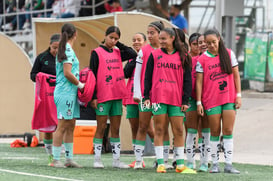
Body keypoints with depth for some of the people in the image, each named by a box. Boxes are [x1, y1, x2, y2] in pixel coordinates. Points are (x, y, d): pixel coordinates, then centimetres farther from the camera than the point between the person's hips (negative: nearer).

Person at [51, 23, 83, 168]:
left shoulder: (65, 49, 15)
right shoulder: (68, 50, -13)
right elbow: (67, 73, -18)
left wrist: (78, 83, 11)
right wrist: (80, 84, -7)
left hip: (70, 93, 9)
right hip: (66, 92, -9)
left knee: (70, 126, 10)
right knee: (62, 126, -7)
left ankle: (69, 159, 13)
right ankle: (55, 160, -6)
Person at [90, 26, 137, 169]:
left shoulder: (117, 53, 12)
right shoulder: (97, 52, -2)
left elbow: (133, 54, 5)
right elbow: (92, 75, -6)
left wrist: (118, 44, 4)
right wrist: (93, 96, -11)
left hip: (117, 96, 5)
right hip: (103, 96, -5)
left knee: (115, 129, 7)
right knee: (101, 128, -2)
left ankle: (116, 160, 10)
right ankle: (97, 159, 3)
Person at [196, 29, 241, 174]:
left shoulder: (229, 54, 4)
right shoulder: (202, 59, -1)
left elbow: (236, 75, 7)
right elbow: (199, 82, -1)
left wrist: (238, 95, 1)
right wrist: (199, 102, -6)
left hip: (229, 99, 1)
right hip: (211, 100, -1)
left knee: (228, 131, -2)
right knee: (215, 132, 2)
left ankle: (228, 164, -1)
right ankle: (215, 164, 9)